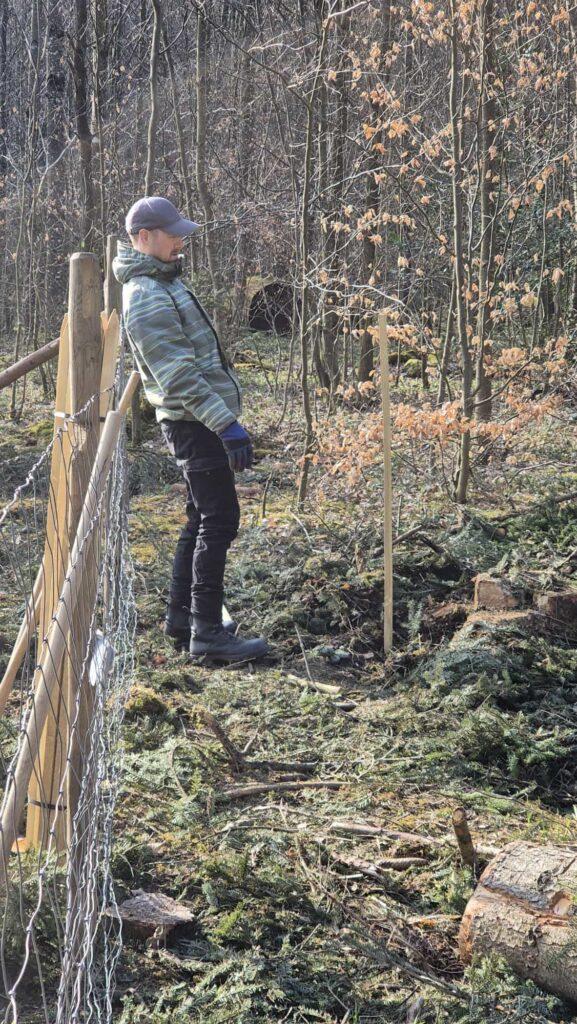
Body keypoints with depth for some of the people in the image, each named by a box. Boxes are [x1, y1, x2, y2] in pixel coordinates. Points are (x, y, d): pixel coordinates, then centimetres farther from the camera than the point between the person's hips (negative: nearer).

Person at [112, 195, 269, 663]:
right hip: (195, 423, -10)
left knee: (202, 519, 16)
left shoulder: (167, 279, 15)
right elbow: (178, 375, -25)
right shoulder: (147, 299, -19)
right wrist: (226, 423, -28)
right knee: (220, 521, -10)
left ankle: (181, 614, 25)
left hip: (201, 420, 10)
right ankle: (207, 632, -6)